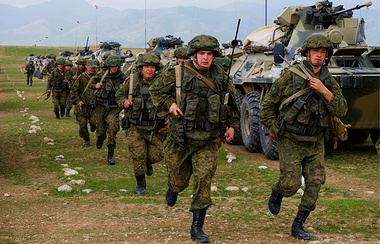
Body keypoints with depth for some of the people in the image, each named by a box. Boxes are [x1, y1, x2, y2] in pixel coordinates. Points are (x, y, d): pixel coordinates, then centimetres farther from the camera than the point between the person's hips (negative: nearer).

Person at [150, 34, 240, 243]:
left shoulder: (220, 76, 3)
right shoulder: (178, 74, -6)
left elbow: (231, 100, 18)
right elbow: (155, 89, 7)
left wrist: (232, 125, 12)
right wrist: (169, 104, -9)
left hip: (208, 141, 1)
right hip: (181, 139, -1)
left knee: (203, 180, -10)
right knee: (180, 178, 14)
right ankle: (173, 189, 55)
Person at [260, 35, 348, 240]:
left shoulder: (329, 82, 3)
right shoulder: (291, 76, -9)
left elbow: (341, 110, -7)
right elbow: (269, 102, 0)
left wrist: (324, 91, -19)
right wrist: (271, 127, -1)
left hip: (315, 144, 4)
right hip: (290, 142, -4)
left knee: (314, 184, -2)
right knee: (291, 185, -9)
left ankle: (298, 226, 12)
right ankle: (277, 191, 28)